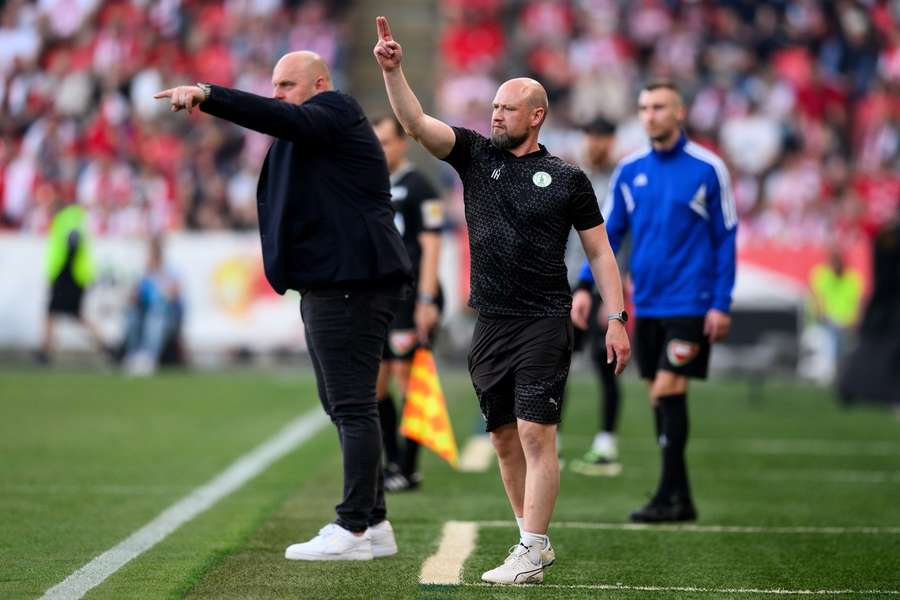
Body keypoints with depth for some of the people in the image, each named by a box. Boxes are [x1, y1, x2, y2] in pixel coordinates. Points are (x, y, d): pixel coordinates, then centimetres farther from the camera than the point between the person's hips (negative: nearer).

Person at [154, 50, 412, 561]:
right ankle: (375, 524, 19)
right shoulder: (315, 129, 25)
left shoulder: (334, 110, -9)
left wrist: (208, 96, -34)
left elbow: (283, 119, -27)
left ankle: (354, 529, -11)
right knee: (342, 405, 14)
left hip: (349, 284, -11)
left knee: (353, 406, -11)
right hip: (333, 285, 11)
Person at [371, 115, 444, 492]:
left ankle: (408, 471, 1)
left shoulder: (418, 188, -7)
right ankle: (392, 463, 17)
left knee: (407, 382, -6)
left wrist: (426, 301, -18)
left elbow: (430, 247, -12)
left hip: (410, 300, -8)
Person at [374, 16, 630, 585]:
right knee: (504, 438, 9)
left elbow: (601, 251, 5)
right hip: (491, 324, 4)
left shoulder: (567, 178, 3)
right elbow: (417, 122, -3)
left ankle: (528, 556, -10)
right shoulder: (476, 154, 9)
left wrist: (616, 319, -2)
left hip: (545, 324, -4)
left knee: (536, 434, -11)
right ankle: (537, 543, 21)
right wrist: (393, 70, -19)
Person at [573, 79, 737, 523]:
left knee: (668, 393, -13)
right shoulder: (629, 171, 7)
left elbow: (726, 238, -2)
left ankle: (669, 496, -8)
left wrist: (721, 304, -8)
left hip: (689, 303, -5)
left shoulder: (707, 169, -4)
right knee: (661, 400, 7)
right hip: (646, 304, 5)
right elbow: (609, 233, 13)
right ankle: (681, 499, 13)